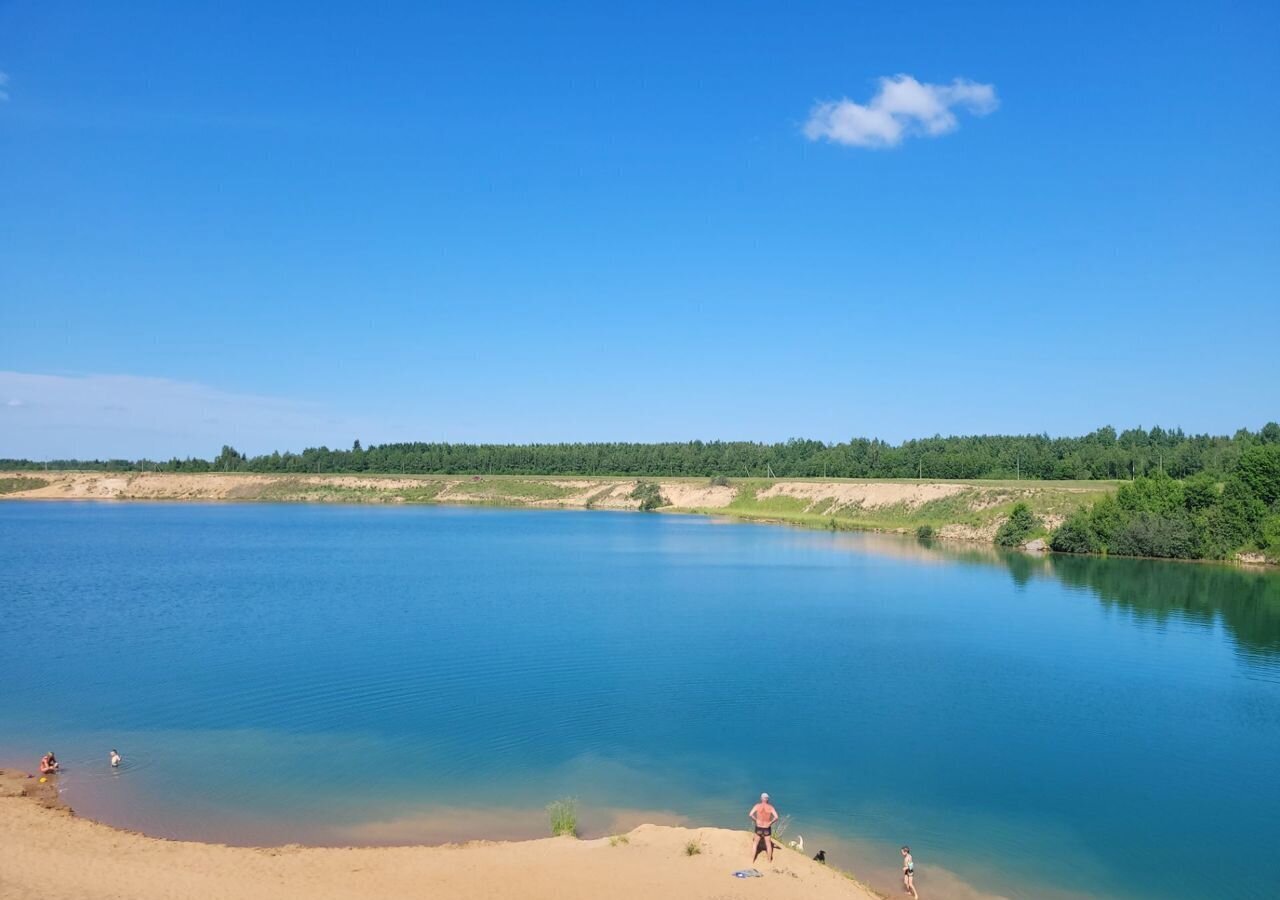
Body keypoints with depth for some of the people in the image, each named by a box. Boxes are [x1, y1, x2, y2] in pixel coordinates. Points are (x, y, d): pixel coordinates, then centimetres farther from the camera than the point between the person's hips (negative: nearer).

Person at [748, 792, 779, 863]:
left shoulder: (757, 806, -8)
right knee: (768, 844, 18)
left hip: (759, 828, 0)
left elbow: (750, 815, -17)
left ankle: (752, 860, 19)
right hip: (767, 828, 0)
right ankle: (769, 860, 29)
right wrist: (770, 822, -5)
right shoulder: (770, 807, -7)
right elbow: (776, 817, -18)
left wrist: (755, 820, -2)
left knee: (755, 844, 17)